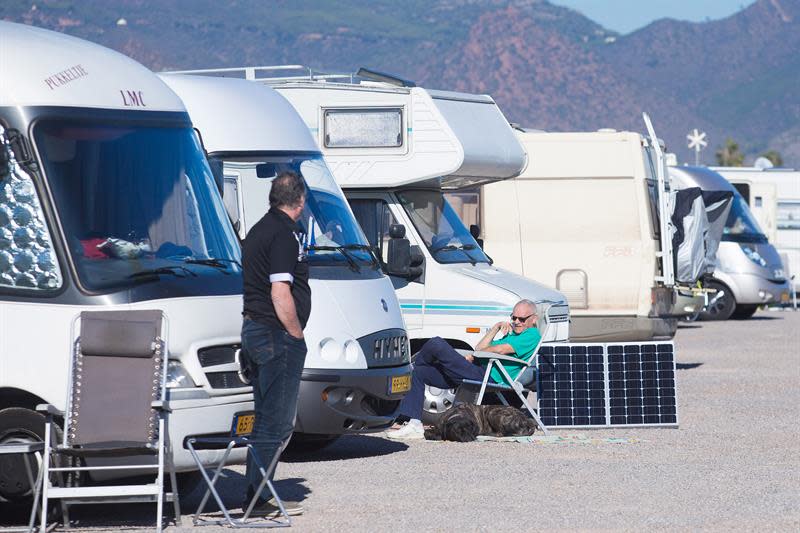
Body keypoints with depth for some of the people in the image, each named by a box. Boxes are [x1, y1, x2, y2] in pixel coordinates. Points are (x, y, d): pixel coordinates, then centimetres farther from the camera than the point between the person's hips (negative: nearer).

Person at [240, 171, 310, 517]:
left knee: (267, 419, 15)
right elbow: (280, 293, -21)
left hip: (253, 330, 10)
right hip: (277, 334, -10)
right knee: (276, 423, -6)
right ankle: (257, 499, -6)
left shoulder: (258, 230, 16)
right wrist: (297, 336, -12)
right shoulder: (285, 235, -15)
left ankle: (257, 495, 17)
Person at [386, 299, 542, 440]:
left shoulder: (532, 335, 0)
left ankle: (414, 363, 16)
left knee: (437, 344, -18)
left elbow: (500, 350, -13)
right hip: (479, 372, 11)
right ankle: (413, 424, -3)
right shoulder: (512, 335, 31)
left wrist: (473, 356, 0)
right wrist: (496, 327, 16)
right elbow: (479, 349, 23)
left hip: (486, 376, -11)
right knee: (418, 373, 6)